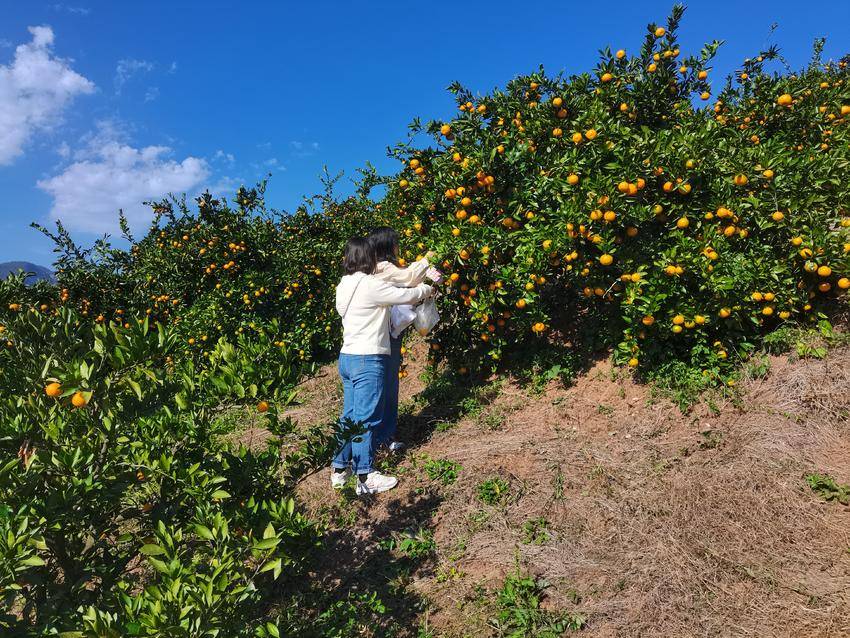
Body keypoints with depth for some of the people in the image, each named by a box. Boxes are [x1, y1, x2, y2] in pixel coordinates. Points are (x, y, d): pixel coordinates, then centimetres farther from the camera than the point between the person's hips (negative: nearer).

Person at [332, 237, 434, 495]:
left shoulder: (344, 286, 10)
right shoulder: (371, 285, -16)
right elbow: (408, 295, -11)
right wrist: (427, 289, 12)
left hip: (347, 357, 9)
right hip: (368, 360, -9)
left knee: (350, 416, 16)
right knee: (365, 419, -2)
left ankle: (340, 469, 25)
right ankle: (365, 477, 6)